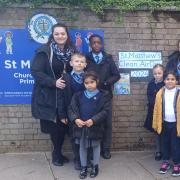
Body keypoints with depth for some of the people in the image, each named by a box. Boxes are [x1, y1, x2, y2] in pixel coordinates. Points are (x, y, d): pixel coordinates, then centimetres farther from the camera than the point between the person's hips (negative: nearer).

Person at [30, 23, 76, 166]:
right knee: (54, 127, 2)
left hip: (65, 96, 5)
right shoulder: (45, 51, -10)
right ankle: (57, 154, 24)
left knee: (63, 125, 7)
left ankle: (57, 153, 27)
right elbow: (35, 71, -15)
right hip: (48, 96, -4)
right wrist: (53, 82, -22)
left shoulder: (71, 51, 7)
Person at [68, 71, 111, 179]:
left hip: (96, 126, -2)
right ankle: (84, 167, 27)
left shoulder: (103, 95, -6)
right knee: (82, 147, 13)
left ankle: (95, 166, 31)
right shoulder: (78, 95, 2)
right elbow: (71, 109, 0)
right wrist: (75, 119, -20)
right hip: (81, 126, 2)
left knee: (96, 146, 14)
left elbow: (105, 111, -11)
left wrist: (93, 120, -22)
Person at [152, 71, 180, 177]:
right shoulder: (160, 93, 0)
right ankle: (165, 162, 30)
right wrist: (156, 124, 3)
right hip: (164, 123, 3)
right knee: (165, 143, 16)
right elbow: (157, 109, 3)